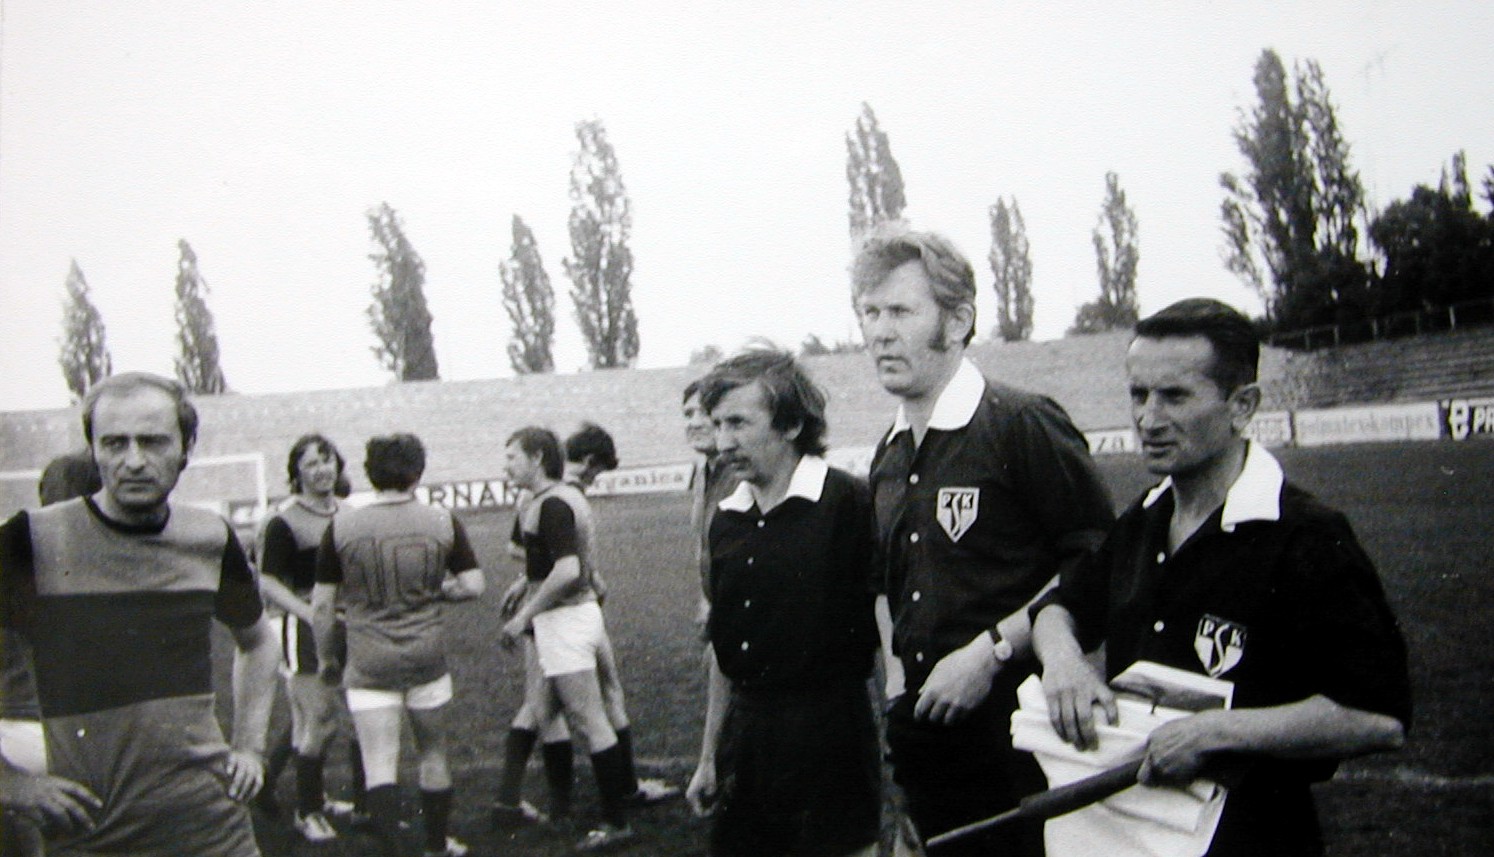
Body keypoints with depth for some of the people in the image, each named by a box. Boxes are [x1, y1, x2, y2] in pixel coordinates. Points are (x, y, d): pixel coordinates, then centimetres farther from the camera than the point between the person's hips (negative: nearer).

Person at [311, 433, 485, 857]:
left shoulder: (341, 527, -5)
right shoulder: (443, 523, -3)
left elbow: (322, 603, -1)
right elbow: (473, 584, -3)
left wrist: (326, 658, 12)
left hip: (368, 663, -2)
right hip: (427, 658, 2)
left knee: (379, 765, -1)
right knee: (433, 755, 18)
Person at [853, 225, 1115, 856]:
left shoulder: (1024, 425, -11)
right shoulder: (887, 460, 11)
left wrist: (990, 651, -17)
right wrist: (898, 685, 11)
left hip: (1017, 738, -7)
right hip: (925, 737, 7)